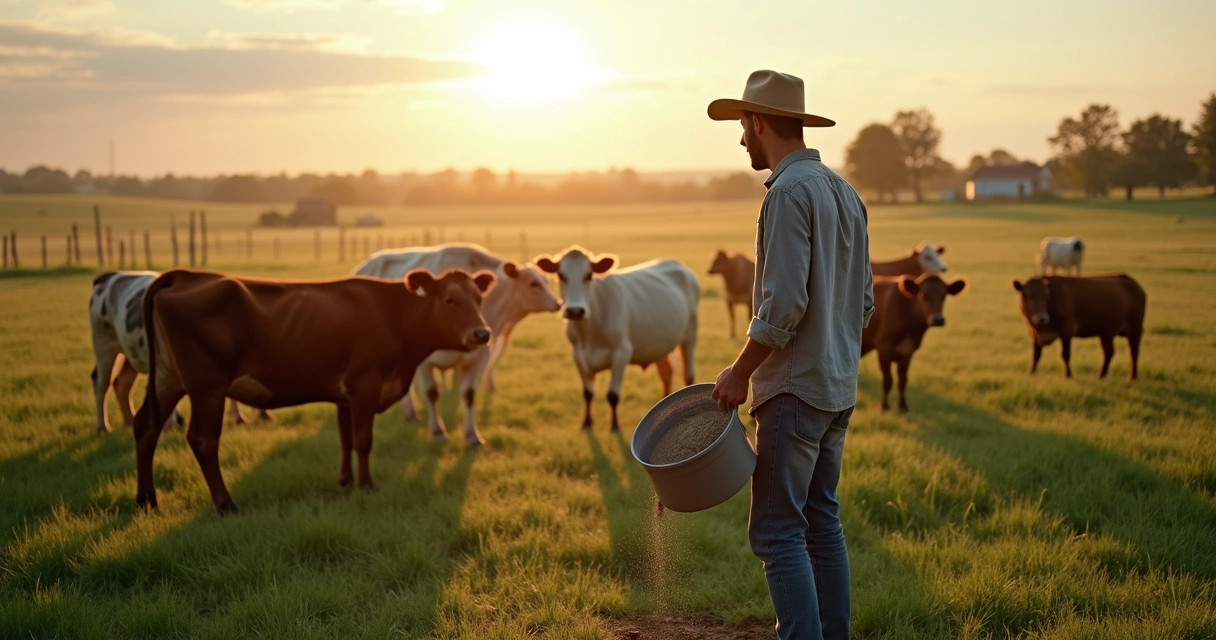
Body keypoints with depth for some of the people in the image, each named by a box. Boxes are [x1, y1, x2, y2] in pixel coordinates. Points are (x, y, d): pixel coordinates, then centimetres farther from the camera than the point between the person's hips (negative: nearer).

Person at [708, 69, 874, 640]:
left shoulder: (789, 192, -16)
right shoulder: (844, 192, 13)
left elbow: (783, 303, -22)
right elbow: (864, 299, 17)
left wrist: (740, 372, -13)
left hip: (794, 389, -10)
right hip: (839, 387, 10)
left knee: (777, 531, -6)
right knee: (821, 520, 15)